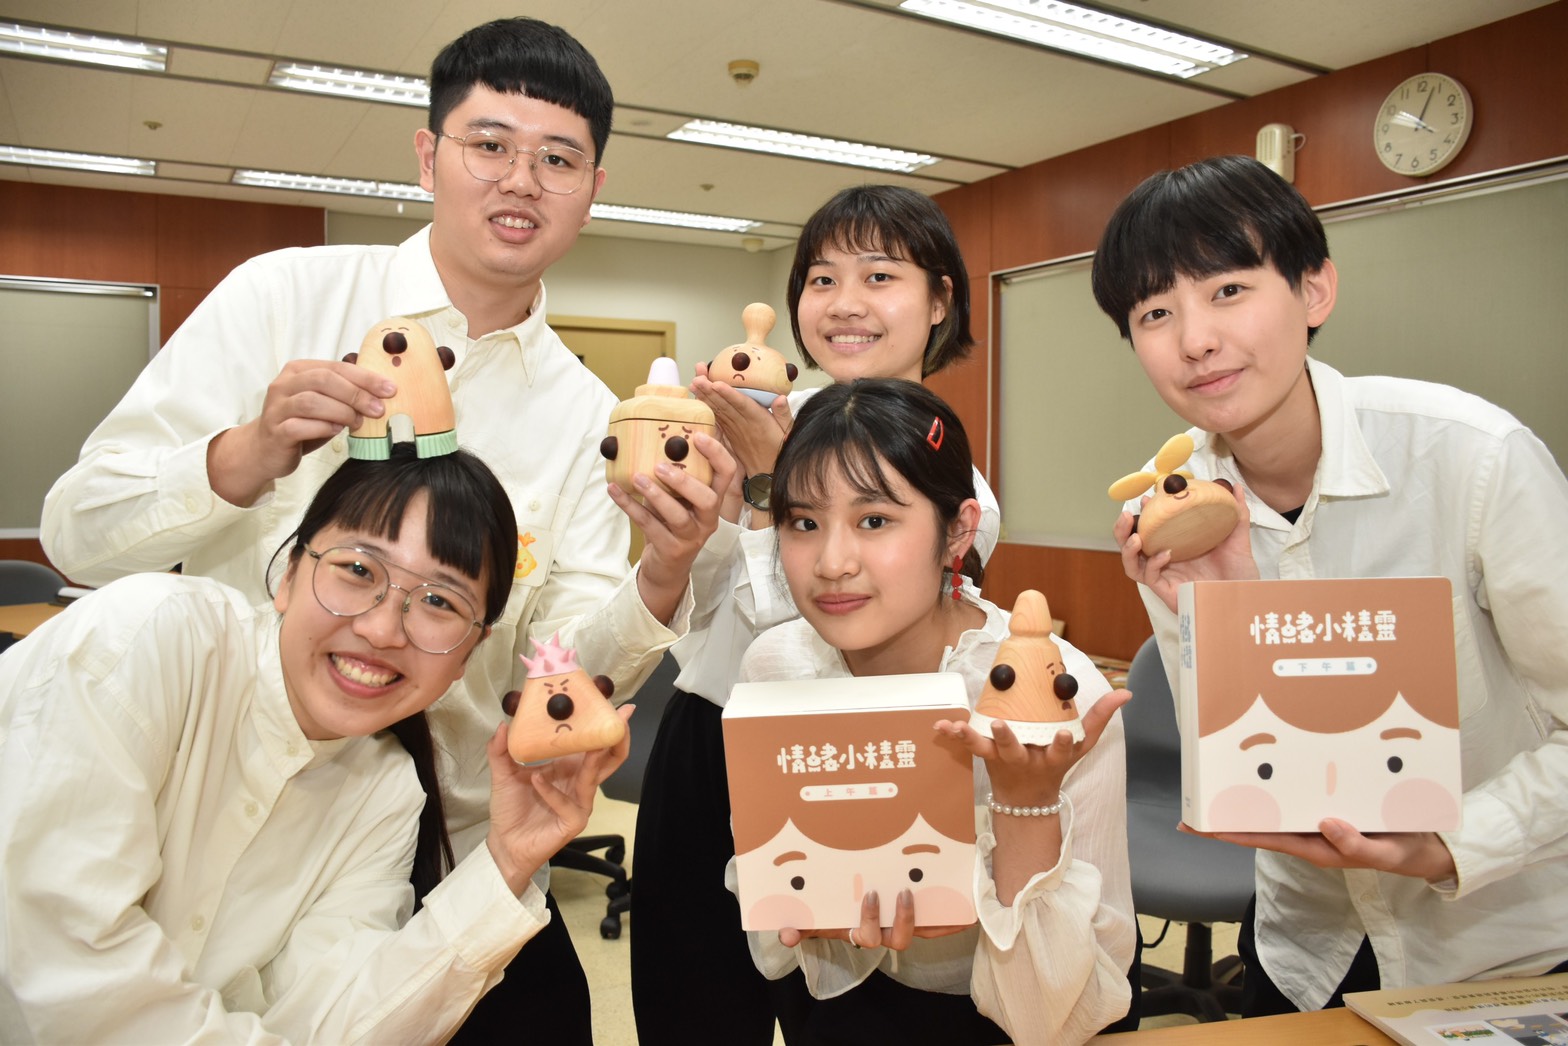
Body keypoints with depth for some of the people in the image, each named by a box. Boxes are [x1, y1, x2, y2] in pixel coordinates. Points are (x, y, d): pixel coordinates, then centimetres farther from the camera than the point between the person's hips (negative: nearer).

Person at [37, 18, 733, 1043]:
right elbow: (78, 529, -9)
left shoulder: (584, 412, 0)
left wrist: (663, 581, -26)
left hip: (454, 850, 2)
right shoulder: (285, 294, -7)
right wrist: (252, 456, -26)